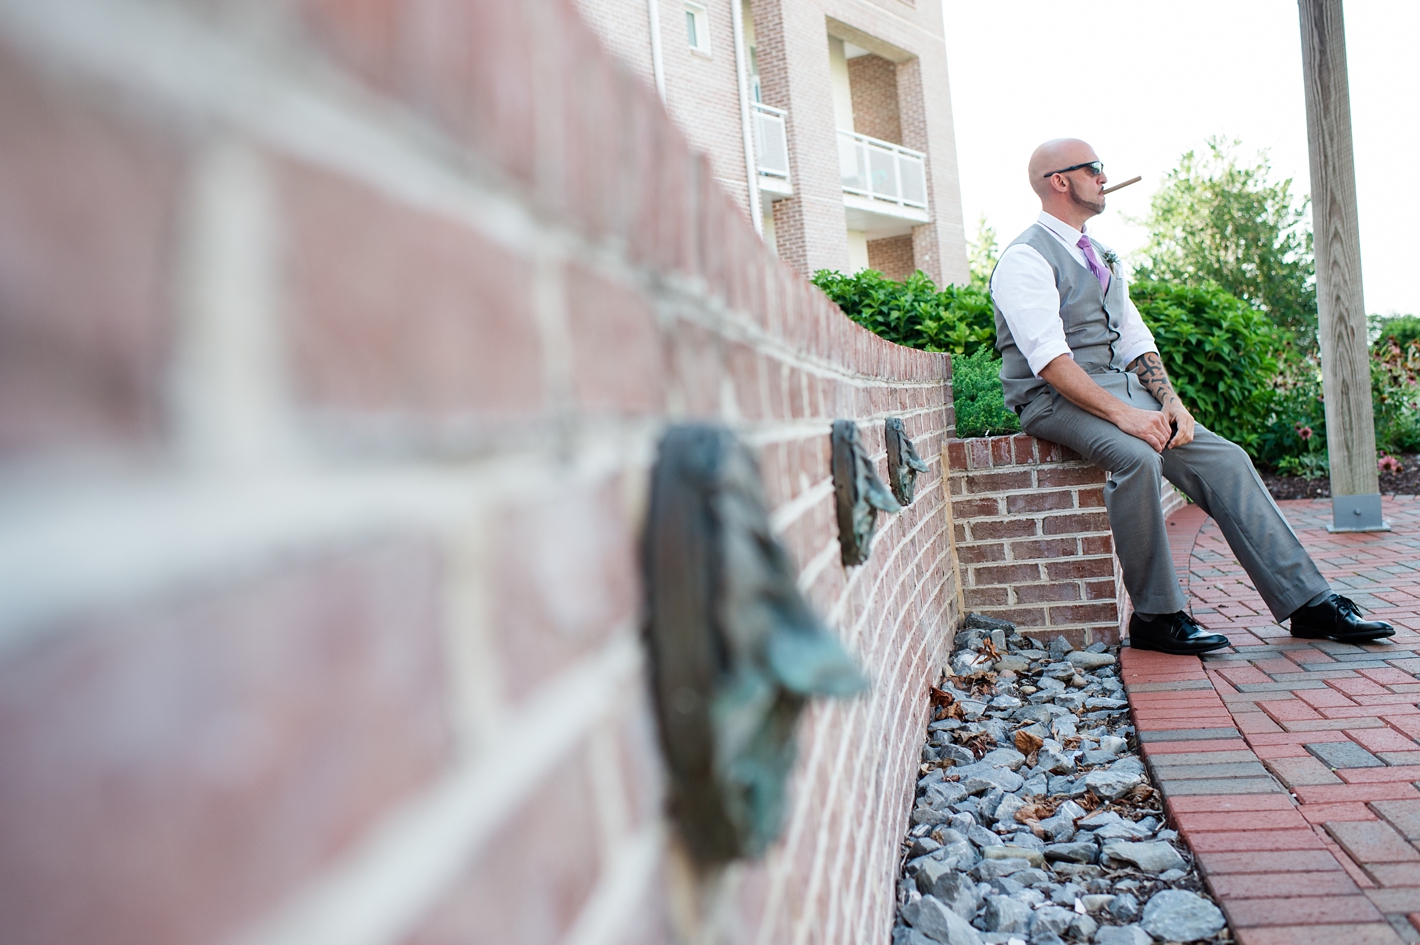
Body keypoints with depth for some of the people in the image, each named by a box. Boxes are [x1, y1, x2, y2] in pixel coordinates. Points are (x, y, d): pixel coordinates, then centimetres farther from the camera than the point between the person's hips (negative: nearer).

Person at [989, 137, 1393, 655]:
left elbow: (1134, 340, 16)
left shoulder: (1101, 258, 20)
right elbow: (1051, 361, -20)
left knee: (1224, 458, -7)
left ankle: (1308, 602, -3)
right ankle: (1156, 615, -20)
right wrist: (1124, 414, -26)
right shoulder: (1025, 259, -8)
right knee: (1136, 456, -34)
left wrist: (1169, 399, -2)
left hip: (1118, 387, 8)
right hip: (1056, 401, -8)